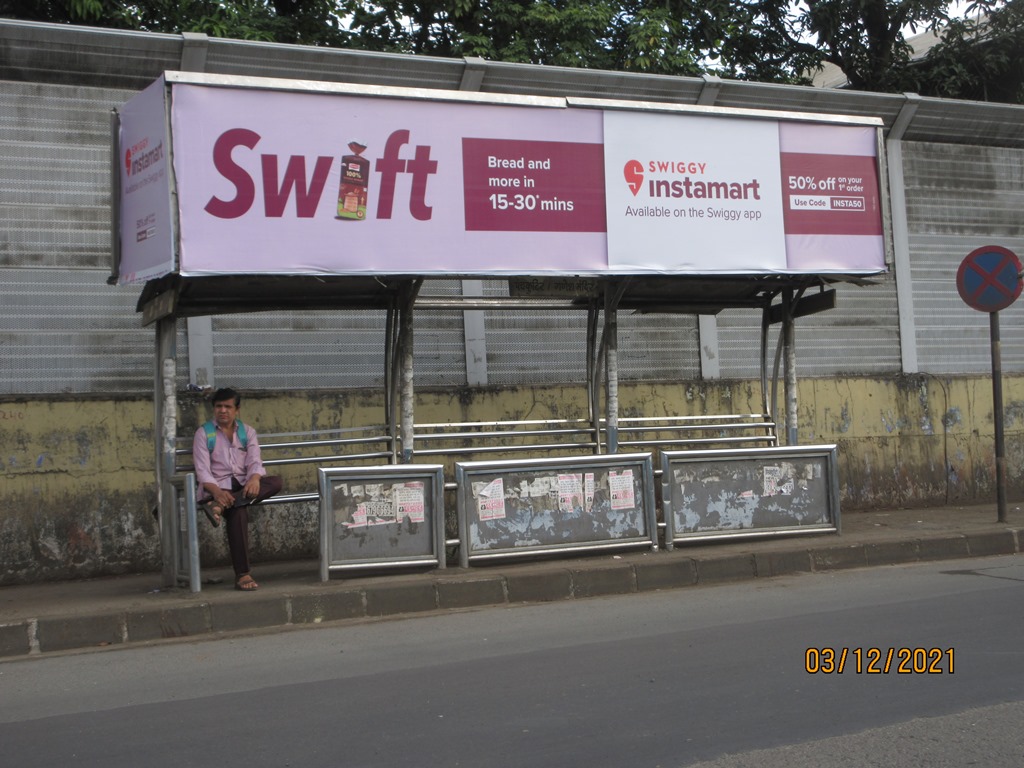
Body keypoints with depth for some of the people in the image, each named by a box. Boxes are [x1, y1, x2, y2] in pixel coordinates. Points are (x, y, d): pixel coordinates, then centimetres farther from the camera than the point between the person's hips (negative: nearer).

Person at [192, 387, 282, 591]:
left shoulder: (247, 432, 15)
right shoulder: (203, 433, 5)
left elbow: (255, 461, 1)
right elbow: (202, 470, -5)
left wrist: (254, 479, -24)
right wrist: (216, 491, -27)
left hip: (244, 485, 4)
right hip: (218, 488, -4)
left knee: (275, 482, -27)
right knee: (238, 513, -36)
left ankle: (221, 506, -38)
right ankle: (242, 575, -36)